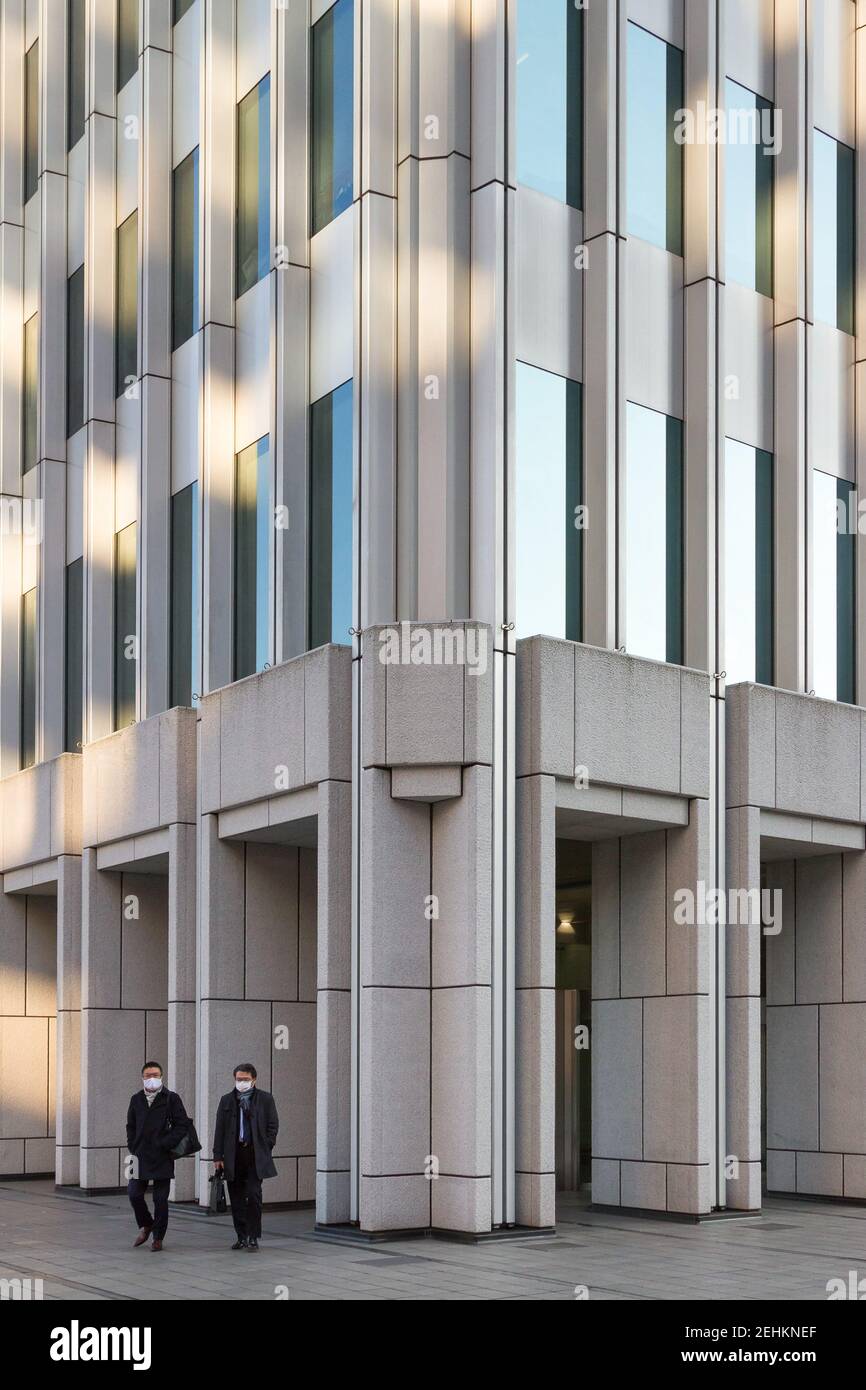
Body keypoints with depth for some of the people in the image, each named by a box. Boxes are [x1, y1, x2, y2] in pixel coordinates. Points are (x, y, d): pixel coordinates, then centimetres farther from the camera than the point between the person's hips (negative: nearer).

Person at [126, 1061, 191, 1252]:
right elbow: (130, 1126, 19)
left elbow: (182, 1124, -4)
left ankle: (158, 1236, 11)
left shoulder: (171, 1098, -2)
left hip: (162, 1157, -4)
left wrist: (166, 1143, -11)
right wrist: (132, 1147, 6)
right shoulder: (136, 1100, 11)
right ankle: (146, 1225, 25)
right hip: (140, 1156, 4)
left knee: (160, 1199, -1)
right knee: (134, 1194, 0)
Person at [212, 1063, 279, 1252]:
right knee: (236, 1199, 6)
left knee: (253, 1195, -10)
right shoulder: (227, 1100, 11)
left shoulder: (265, 1099, 5)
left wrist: (265, 1149, -2)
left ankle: (253, 1238, -4)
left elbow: (273, 1125, 6)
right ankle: (242, 1237, 15)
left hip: (255, 1156, -3)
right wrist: (218, 1156, 3)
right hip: (233, 1157, 3)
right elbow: (219, 1130, 9)